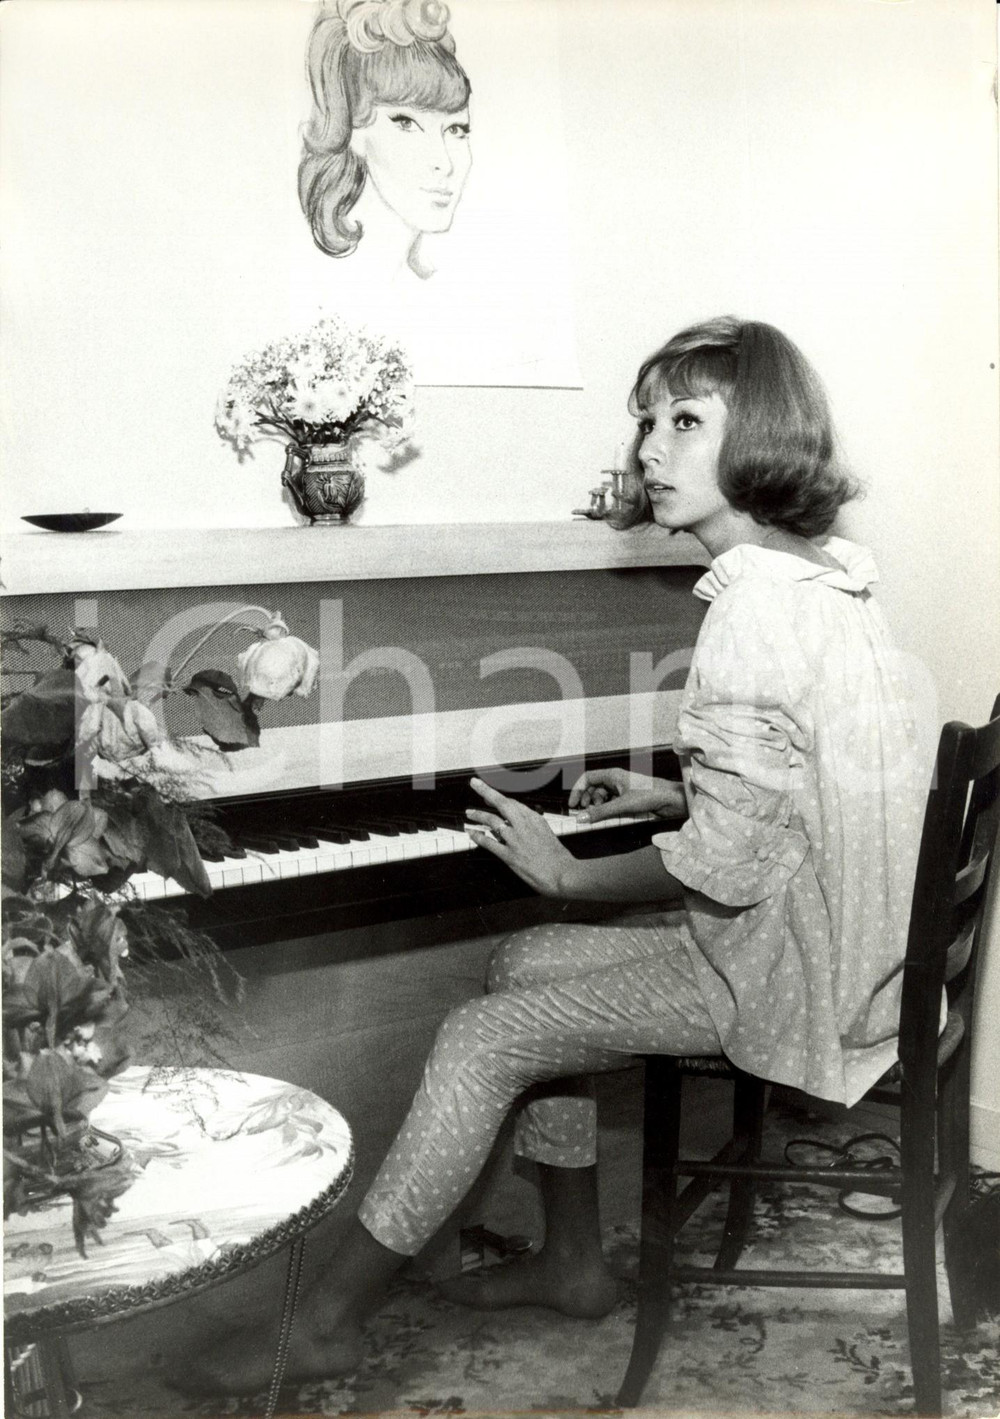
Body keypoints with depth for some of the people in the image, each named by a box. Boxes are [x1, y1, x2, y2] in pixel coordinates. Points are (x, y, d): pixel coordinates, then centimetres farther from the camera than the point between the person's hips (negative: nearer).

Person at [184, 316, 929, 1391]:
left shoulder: (756, 605, -23)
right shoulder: (815, 575, 10)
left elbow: (725, 864, -25)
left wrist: (567, 874, -11)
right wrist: (672, 795, 15)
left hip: (783, 968, -10)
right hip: (828, 933, 10)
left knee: (482, 1039, -9)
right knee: (526, 963, 14)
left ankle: (323, 1323, 6)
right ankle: (573, 1261, 24)